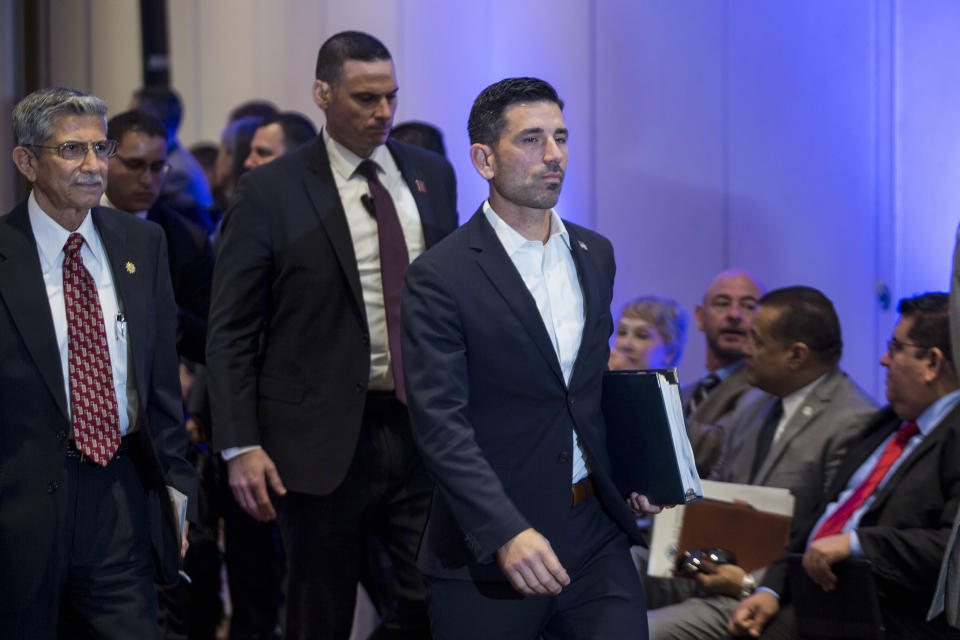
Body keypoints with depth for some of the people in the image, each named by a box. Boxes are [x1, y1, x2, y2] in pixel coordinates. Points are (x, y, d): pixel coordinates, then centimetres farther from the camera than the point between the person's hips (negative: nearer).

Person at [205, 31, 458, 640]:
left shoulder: (432, 174, 9)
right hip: (324, 442, -4)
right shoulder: (271, 191, -5)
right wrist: (241, 446, -13)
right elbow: (231, 332, -5)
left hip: (424, 429, 4)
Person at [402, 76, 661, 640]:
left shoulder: (595, 255, 11)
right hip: (487, 550, -5)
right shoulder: (439, 278, -9)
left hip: (594, 534, 5)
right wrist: (507, 533, -27)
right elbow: (441, 425, -17)